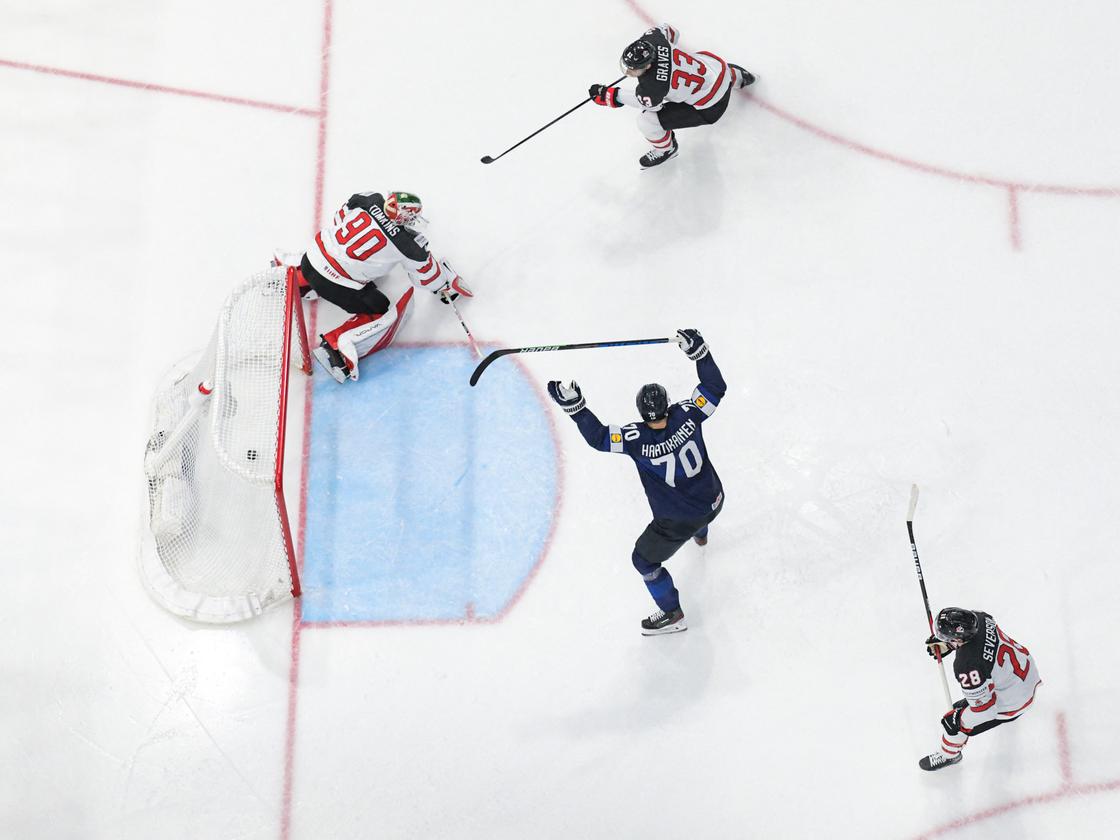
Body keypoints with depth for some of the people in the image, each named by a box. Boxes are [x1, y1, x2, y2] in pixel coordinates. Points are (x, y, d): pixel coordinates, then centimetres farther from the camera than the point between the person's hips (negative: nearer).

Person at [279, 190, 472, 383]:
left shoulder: (370, 199, -5)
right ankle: (336, 348, -10)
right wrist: (448, 284, 19)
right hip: (337, 285, -6)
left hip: (311, 258, 7)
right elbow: (426, 274, 0)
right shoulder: (406, 243, -16)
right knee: (381, 313, 7)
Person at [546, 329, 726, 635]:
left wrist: (575, 406, -31)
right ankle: (700, 534, 80)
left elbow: (598, 437, -29)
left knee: (645, 560, 18)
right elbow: (715, 387, -12)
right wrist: (698, 351, -12)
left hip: (677, 521, -6)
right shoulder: (686, 414, -22)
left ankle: (672, 615, 31)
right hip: (713, 502, 6)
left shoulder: (638, 439, -32)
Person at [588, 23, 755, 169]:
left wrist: (606, 95, -7)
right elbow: (668, 30, 5)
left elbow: (643, 101, -11)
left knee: (647, 121, -6)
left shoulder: (652, 86, -36)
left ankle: (665, 150, 27)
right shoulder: (651, 39, -20)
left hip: (709, 106, -7)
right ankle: (739, 77, 81)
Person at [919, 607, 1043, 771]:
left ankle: (949, 755, 38)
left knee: (959, 721, 8)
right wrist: (944, 643, -1)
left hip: (1012, 701, -7)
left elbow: (985, 707, -28)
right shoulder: (979, 617, -22)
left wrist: (957, 718, -14)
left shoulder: (966, 667, -40)